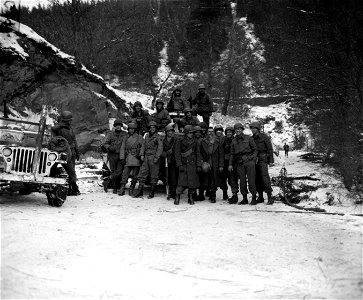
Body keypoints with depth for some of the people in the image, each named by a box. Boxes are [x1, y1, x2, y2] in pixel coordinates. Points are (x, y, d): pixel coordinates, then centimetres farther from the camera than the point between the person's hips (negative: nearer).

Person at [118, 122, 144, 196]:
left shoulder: (140, 137, 8)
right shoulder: (126, 138, 16)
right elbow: (122, 148, 11)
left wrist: (140, 154, -17)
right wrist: (122, 157, -2)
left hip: (136, 158, -2)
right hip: (128, 158, 2)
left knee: (134, 175, 0)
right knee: (125, 174, -6)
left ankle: (131, 189, 9)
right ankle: (122, 189, -2)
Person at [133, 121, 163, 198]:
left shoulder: (158, 137, -4)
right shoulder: (147, 136, 14)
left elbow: (160, 148, -9)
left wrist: (157, 157, -17)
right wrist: (142, 154, 7)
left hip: (154, 158, -6)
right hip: (146, 157, 6)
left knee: (154, 176, 1)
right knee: (142, 174, 3)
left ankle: (152, 193, 8)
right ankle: (140, 192, 9)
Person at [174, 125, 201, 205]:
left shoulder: (194, 142, 11)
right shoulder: (180, 141, 2)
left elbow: (198, 154, 12)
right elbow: (177, 154, -1)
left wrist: (199, 165, 4)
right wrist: (179, 165, -9)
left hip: (193, 165, 3)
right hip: (184, 164, -3)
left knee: (193, 182, 1)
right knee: (182, 182, -10)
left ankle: (190, 198, 13)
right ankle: (177, 198, -1)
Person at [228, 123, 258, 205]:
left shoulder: (249, 138, 4)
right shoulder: (234, 141, 13)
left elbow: (255, 149, 5)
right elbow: (232, 154, 15)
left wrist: (253, 159, -6)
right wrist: (230, 164, 7)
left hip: (249, 161, -3)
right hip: (239, 163, 3)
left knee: (251, 180, -6)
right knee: (242, 181, 3)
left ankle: (254, 198, 2)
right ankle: (244, 199, 10)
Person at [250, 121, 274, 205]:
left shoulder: (264, 137, -2)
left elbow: (270, 149, -3)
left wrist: (271, 160, -8)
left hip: (263, 159, -5)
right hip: (254, 160, 5)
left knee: (265, 177, -13)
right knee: (257, 179, 4)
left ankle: (270, 197, -9)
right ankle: (260, 197, 11)